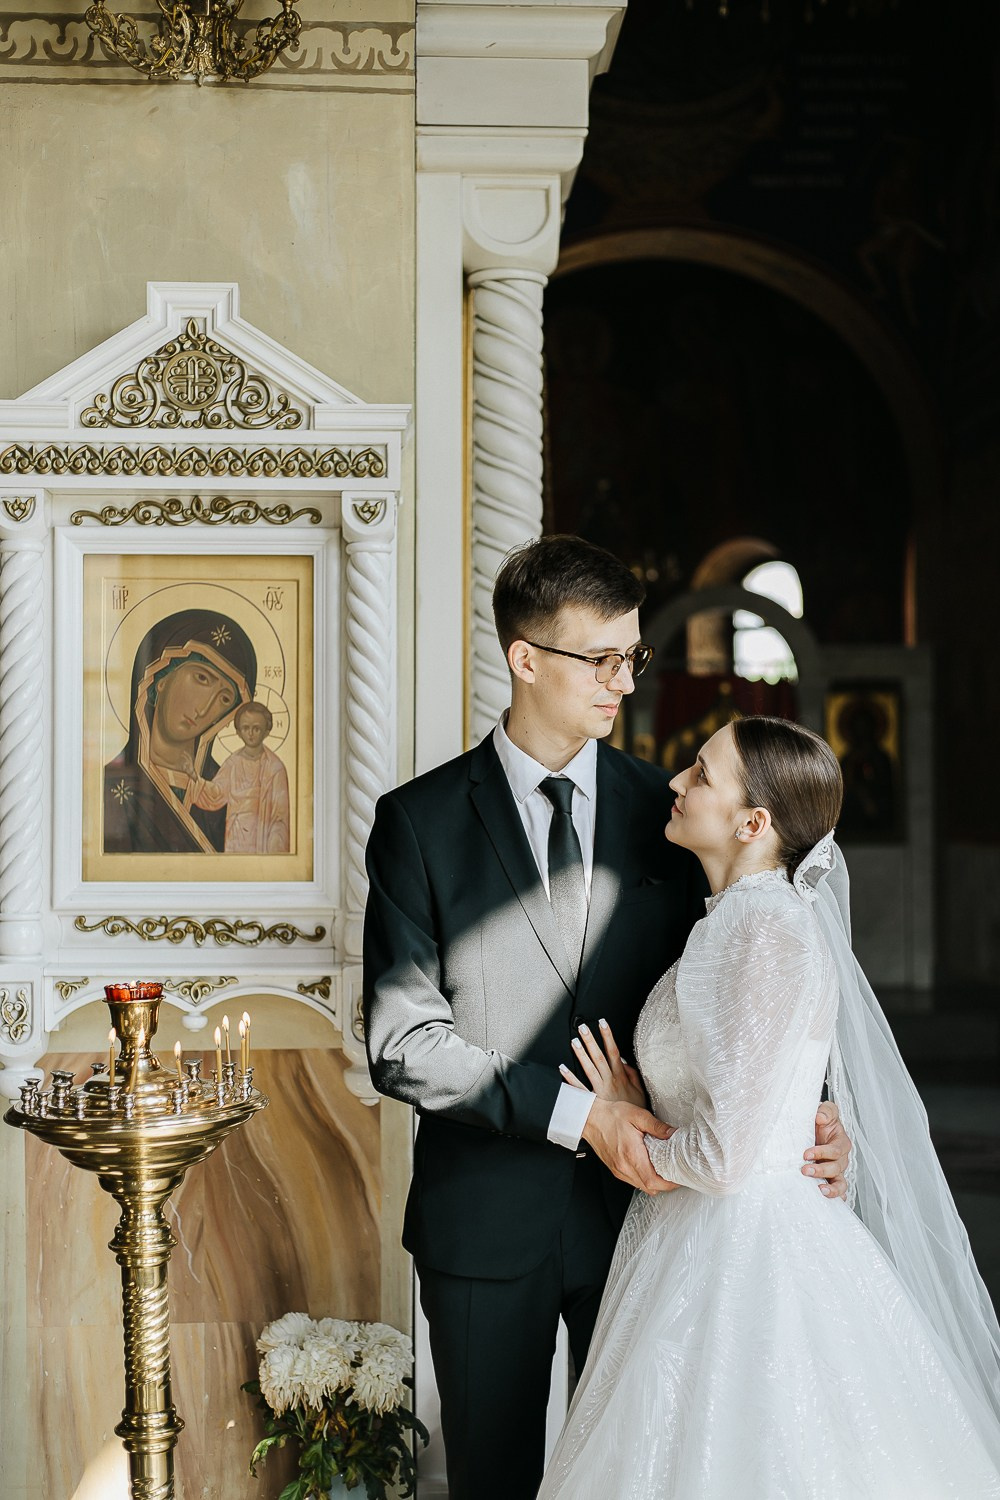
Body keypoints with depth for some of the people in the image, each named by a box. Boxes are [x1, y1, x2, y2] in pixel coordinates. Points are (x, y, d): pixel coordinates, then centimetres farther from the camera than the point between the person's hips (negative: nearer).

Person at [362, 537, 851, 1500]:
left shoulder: (664, 813, 2)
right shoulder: (420, 821, -5)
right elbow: (403, 1041, -11)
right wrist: (574, 1114, -19)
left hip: (638, 1196, 2)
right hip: (485, 1215, -1)